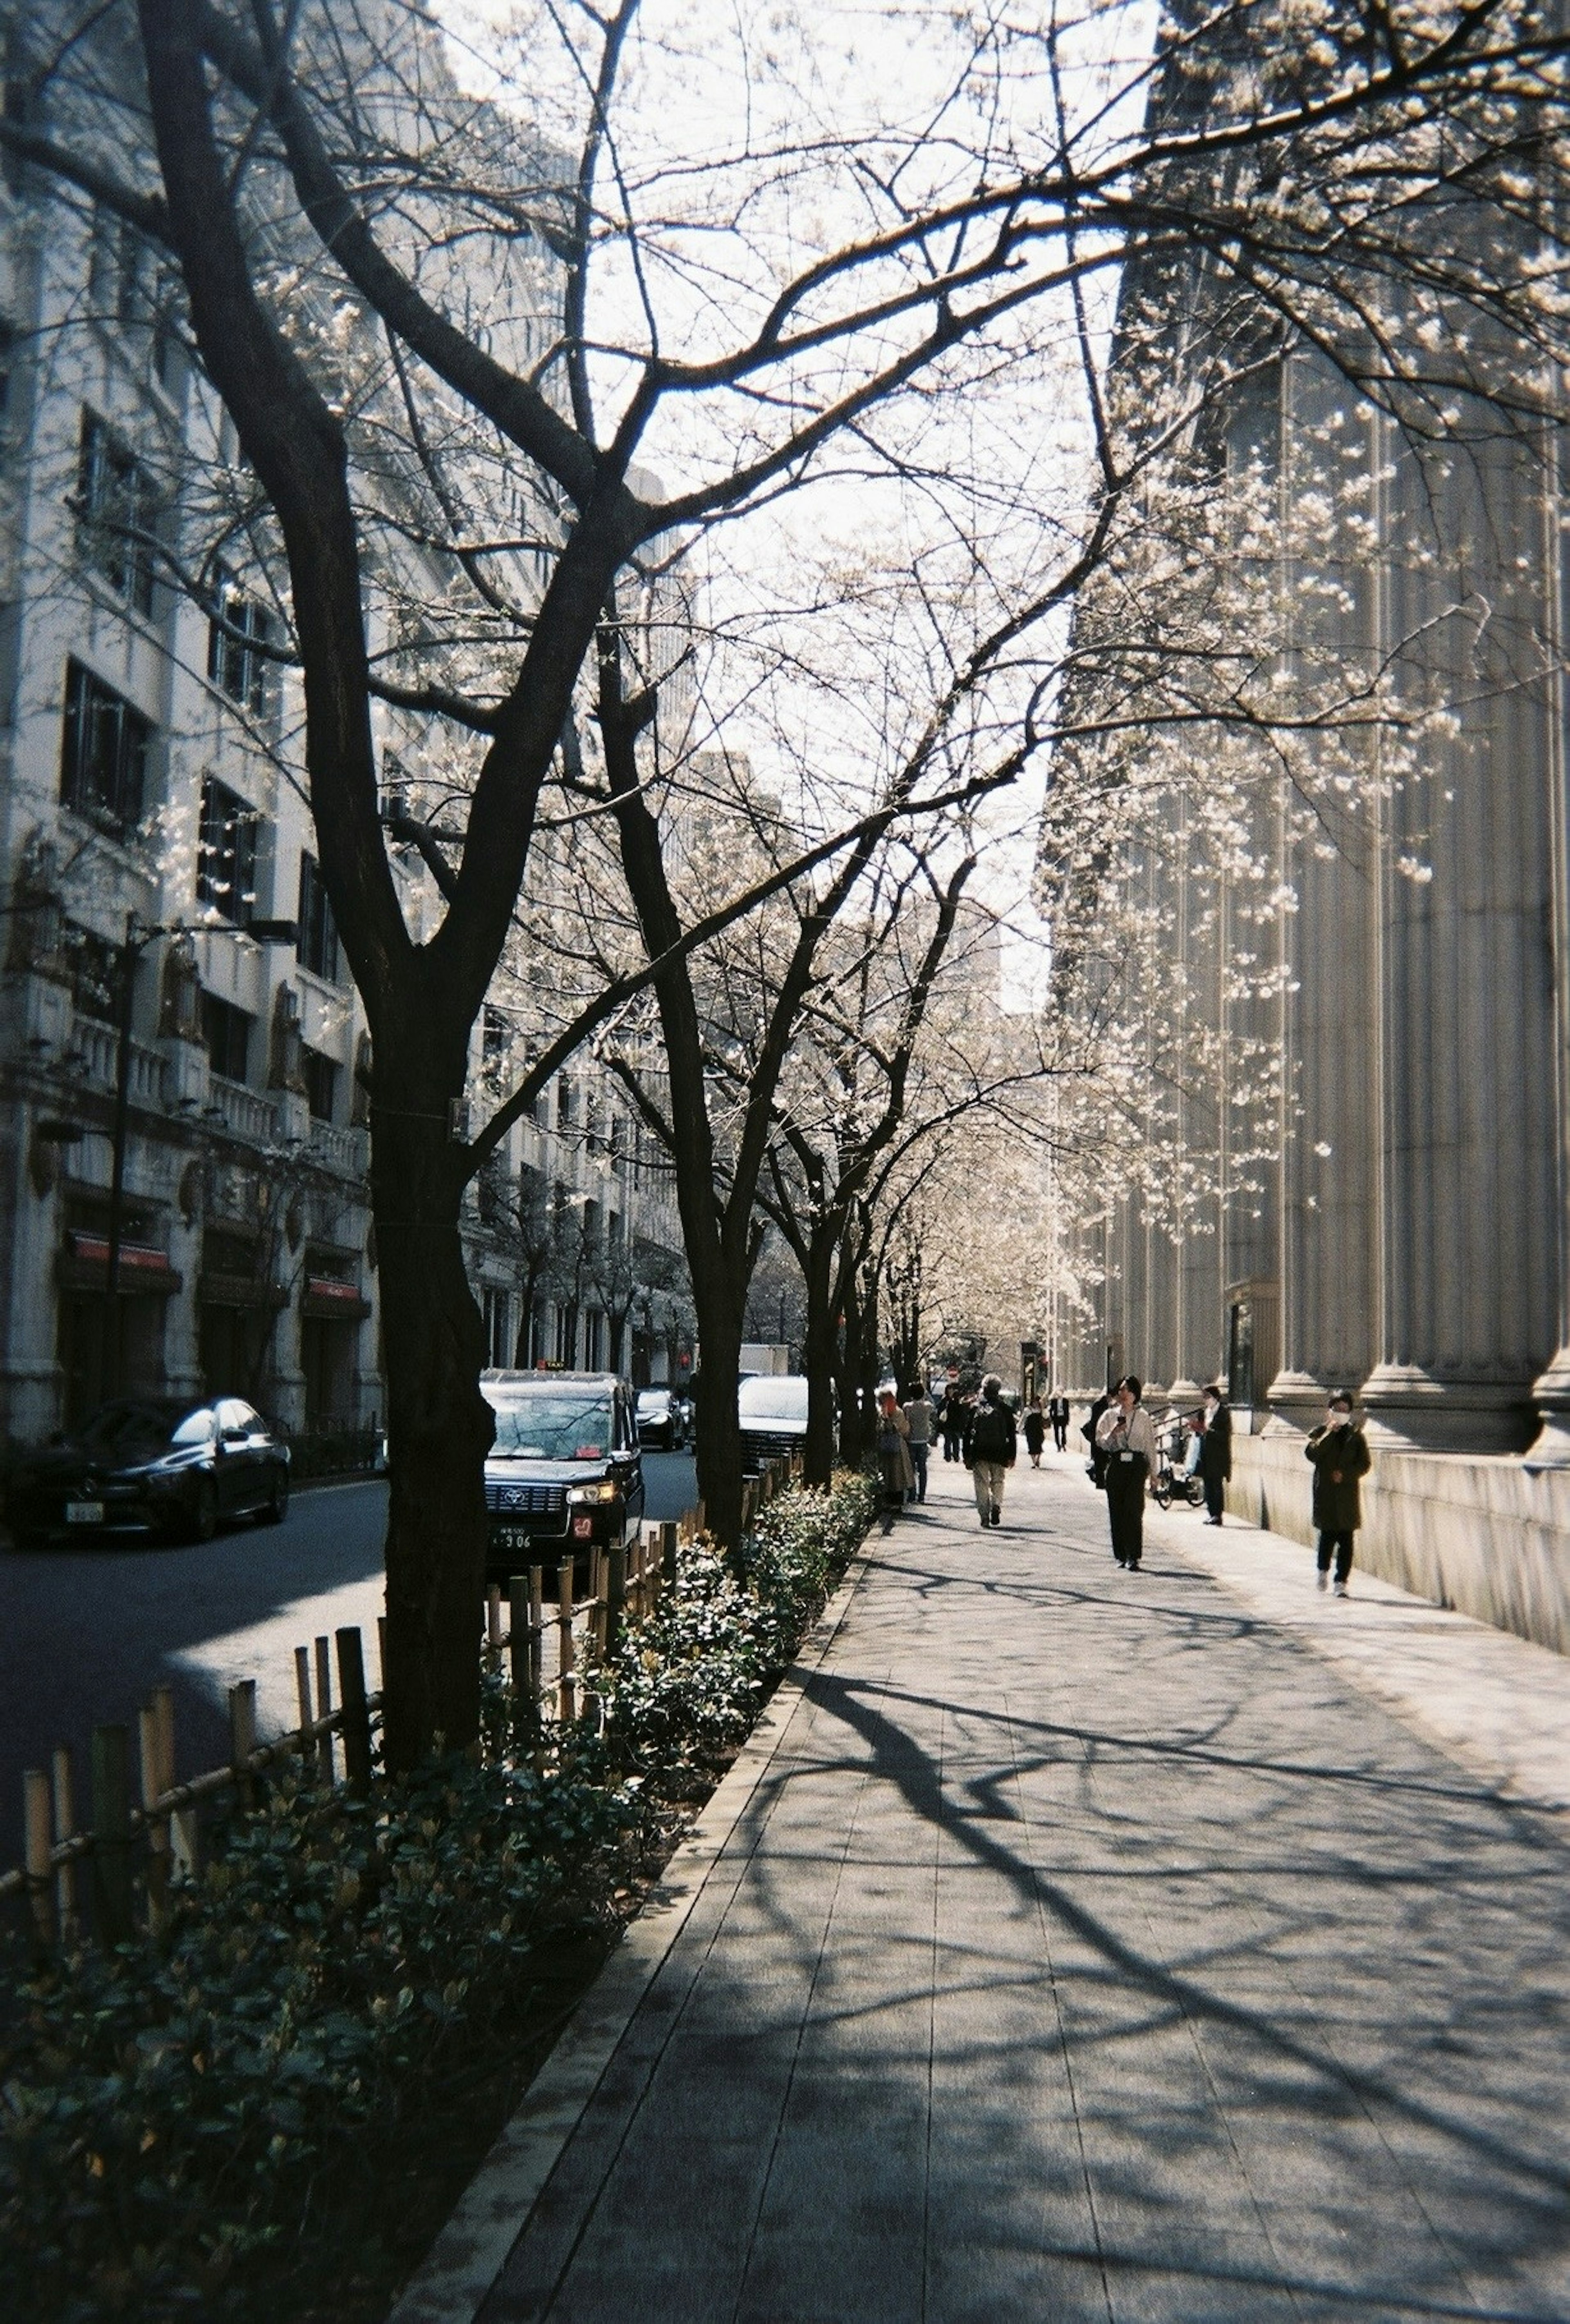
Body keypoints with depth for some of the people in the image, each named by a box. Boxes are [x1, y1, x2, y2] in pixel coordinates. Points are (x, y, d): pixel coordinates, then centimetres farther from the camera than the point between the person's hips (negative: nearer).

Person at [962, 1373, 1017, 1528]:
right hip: (999, 1453, 0)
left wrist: (967, 1456, 7)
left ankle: (984, 1515, -1)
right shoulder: (1005, 1409, 0)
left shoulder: (976, 1408, 0)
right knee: (998, 1482, 14)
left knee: (982, 1483, 5)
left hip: (979, 1453, 0)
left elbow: (967, 1433, 2)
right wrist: (1012, 1456, 5)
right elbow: (1011, 1435, 1)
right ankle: (997, 1505, -10)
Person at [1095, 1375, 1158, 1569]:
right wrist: (1113, 1433, -13)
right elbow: (1101, 1442, 6)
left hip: (1137, 1465, -2)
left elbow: (1150, 1444, 9)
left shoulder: (1143, 1417, 8)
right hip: (1116, 1464, 2)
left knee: (1134, 1510, -11)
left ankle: (1134, 1557, -11)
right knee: (1117, 1511, 2)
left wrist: (1153, 1470, 8)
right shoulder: (1110, 1415, 10)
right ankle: (1121, 1556, 13)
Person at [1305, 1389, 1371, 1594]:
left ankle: (1341, 1582, 1)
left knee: (1347, 1540, -3)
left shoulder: (1356, 1436, 9)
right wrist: (1328, 1433, -15)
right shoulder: (1320, 1433, 6)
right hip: (1325, 1495, -1)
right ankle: (1323, 1570, 23)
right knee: (1327, 1536, -3)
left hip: (1349, 1495, 1)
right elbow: (1311, 1454, -11)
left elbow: (1365, 1464, 6)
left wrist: (1345, 1474, -8)